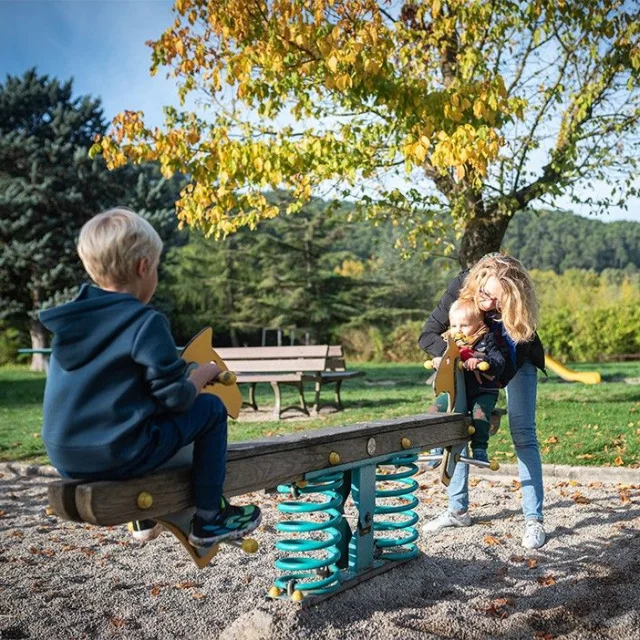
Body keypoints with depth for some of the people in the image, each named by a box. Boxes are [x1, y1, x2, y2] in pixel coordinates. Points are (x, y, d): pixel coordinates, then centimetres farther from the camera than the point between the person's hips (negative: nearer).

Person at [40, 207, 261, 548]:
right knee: (212, 409, 7)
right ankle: (208, 519, 15)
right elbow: (177, 399, -14)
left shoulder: (71, 317, 7)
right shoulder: (146, 322, -15)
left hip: (64, 457, 8)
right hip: (117, 456, -7)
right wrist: (205, 373, 6)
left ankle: (145, 519, 40)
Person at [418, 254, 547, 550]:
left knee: (523, 435, -8)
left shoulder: (519, 304, -35)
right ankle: (458, 510, 14)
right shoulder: (461, 287, -32)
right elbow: (427, 336, -28)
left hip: (515, 363, -2)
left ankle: (534, 519, -2)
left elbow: (514, 356, -26)